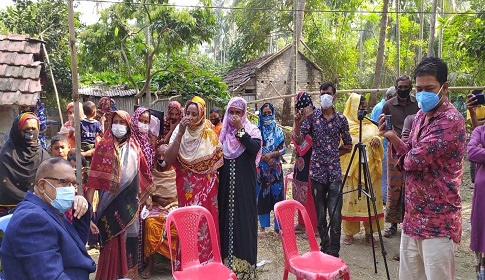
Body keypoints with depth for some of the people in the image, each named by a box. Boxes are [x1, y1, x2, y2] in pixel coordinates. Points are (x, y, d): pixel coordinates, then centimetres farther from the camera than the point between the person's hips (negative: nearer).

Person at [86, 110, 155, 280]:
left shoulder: (134, 147, 8)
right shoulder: (104, 147, -4)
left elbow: (141, 174, 14)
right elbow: (95, 176, -11)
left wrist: (146, 196, 15)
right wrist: (88, 201, -18)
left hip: (131, 201, 4)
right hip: (111, 200, -4)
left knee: (130, 238, 10)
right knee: (113, 239, 3)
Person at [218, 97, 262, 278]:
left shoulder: (252, 130, 0)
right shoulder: (223, 132, 9)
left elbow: (255, 149, -19)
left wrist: (240, 129, -18)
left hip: (244, 183, -3)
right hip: (227, 183, 3)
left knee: (243, 217, -1)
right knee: (227, 217, 7)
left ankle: (244, 261, 10)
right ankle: (227, 258, 19)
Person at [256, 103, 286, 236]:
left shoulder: (278, 130, 6)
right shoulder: (257, 130, 4)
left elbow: (283, 149, 1)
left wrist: (272, 154, -13)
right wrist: (265, 158, -11)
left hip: (275, 168, 0)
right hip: (261, 168, 0)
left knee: (277, 194, 1)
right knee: (262, 195, 3)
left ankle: (278, 226, 11)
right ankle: (263, 226, 14)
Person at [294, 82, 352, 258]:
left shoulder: (341, 119, 5)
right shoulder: (312, 116, 2)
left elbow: (348, 145, 16)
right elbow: (299, 140, -7)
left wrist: (335, 154, 5)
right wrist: (297, 123, -22)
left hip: (335, 172, 0)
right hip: (317, 171, 0)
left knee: (335, 214, -6)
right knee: (320, 213, 10)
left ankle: (333, 251, 8)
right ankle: (325, 246, 27)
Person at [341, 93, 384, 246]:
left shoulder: (370, 126, 13)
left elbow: (377, 138, 8)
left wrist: (377, 141, -13)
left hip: (369, 169, 3)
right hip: (350, 168, -3)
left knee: (370, 200, 5)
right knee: (350, 200, 3)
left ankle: (369, 232, 18)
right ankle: (349, 232, 15)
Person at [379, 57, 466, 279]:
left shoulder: (451, 120, -17)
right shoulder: (420, 116, 11)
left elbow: (413, 160, -24)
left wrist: (403, 151, -1)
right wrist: (393, 138, -4)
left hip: (438, 221, -8)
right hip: (413, 216, 8)